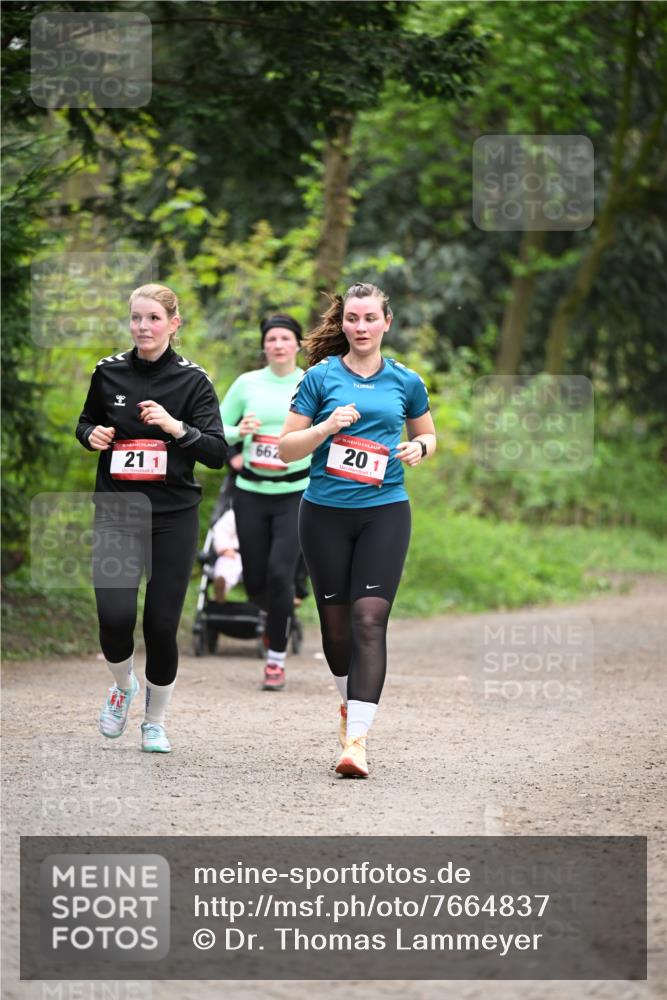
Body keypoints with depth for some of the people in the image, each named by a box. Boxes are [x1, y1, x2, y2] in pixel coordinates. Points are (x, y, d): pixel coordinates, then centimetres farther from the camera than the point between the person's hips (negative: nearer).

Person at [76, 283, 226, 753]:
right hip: (117, 512, 1)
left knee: (162, 625, -2)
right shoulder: (109, 372, 3)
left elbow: (218, 453, -9)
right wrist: (92, 434, -3)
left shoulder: (192, 380, -4)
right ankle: (124, 685, 17)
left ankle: (156, 722, 20)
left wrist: (176, 427, -24)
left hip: (174, 516, -1)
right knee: (115, 616, -16)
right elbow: (87, 422, 19)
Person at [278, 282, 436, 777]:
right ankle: (350, 702, 37)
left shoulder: (406, 381, 6)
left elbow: (428, 434, 22)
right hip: (325, 513, 1)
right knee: (336, 619, 8)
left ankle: (357, 738, -18)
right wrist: (327, 427, -15)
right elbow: (286, 448, 2)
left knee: (369, 620, -13)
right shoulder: (320, 377, 2)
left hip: (385, 512, -1)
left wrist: (419, 448, -1)